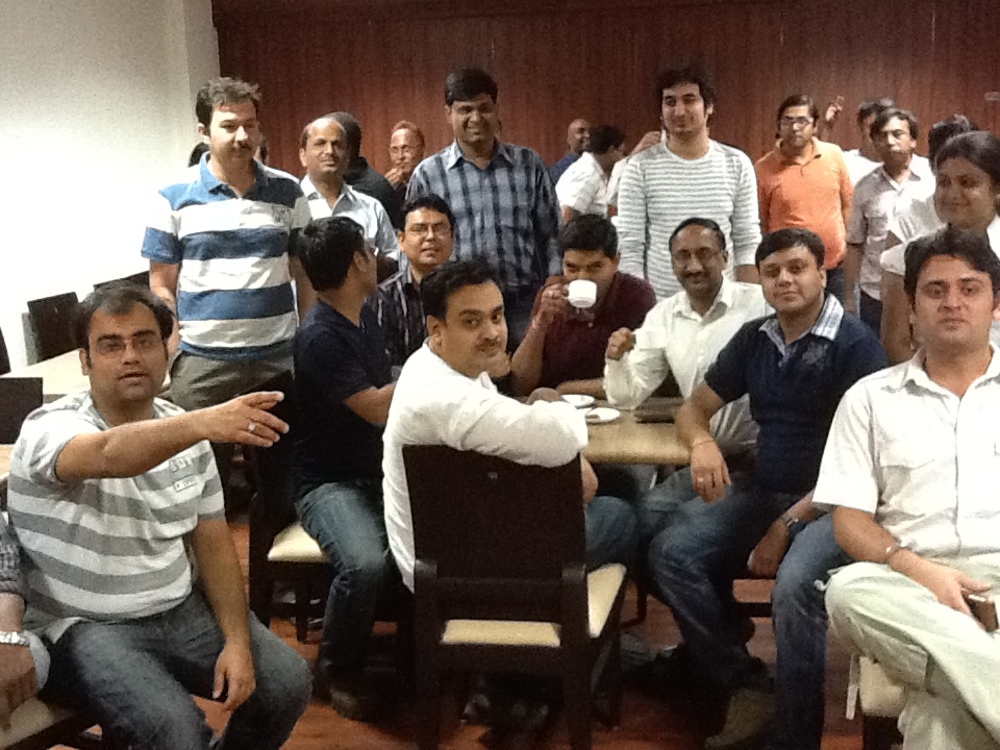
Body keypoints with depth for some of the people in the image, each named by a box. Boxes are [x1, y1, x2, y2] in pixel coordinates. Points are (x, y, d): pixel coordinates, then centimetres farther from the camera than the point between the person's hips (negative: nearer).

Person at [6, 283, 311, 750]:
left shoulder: (183, 434, 4)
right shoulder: (50, 428, -16)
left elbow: (213, 544, 4)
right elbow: (110, 454, -40)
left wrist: (237, 641, -9)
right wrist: (204, 422, -58)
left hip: (179, 610, 6)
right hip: (84, 628, -6)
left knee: (286, 682, -7)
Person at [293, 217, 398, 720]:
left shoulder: (365, 317, 11)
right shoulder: (320, 337, -17)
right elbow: (376, 408, -19)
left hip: (379, 469, 8)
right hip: (330, 482, -8)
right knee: (367, 565, -35)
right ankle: (337, 671, -6)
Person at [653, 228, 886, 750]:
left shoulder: (855, 344, -8)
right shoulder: (753, 339, 12)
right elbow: (694, 407, 17)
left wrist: (787, 525, -19)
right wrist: (702, 441, -9)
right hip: (761, 491, 6)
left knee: (795, 585, -35)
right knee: (669, 553, -15)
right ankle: (746, 685, -7)